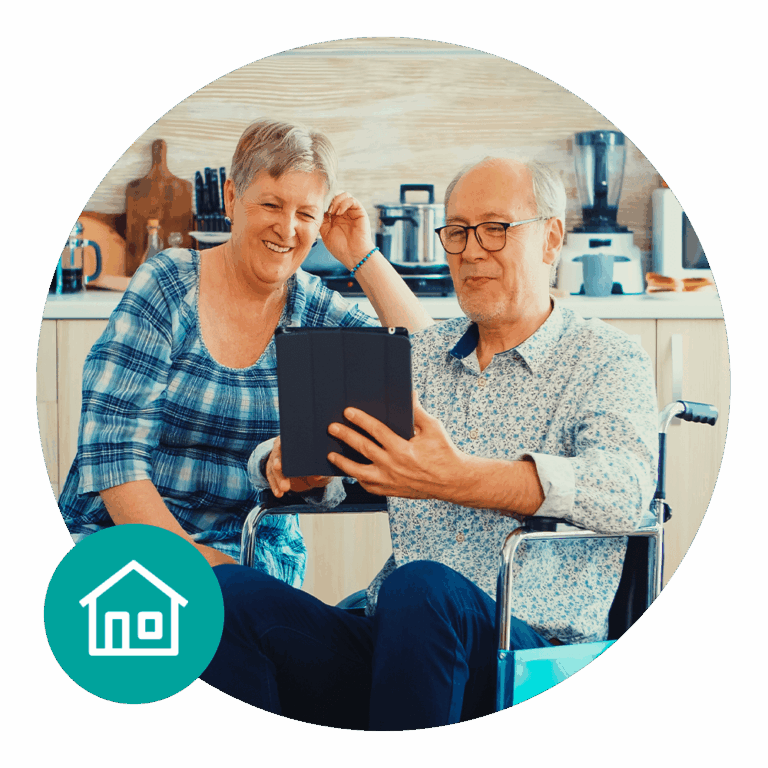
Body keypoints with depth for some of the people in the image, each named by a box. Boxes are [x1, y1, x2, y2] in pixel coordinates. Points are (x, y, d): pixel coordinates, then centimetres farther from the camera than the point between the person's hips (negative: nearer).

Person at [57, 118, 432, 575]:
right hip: (123, 535, -1)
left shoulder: (314, 311, 5)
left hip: (252, 553, 2)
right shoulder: (166, 289, -4)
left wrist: (364, 257, -5)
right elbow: (113, 450, -9)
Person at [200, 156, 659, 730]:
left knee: (422, 587, -38)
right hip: (395, 639, 5)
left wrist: (457, 479, -30)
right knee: (228, 592, -21)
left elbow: (624, 490, -17)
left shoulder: (609, 360, 4)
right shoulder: (420, 355, 21)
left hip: (529, 653, -5)